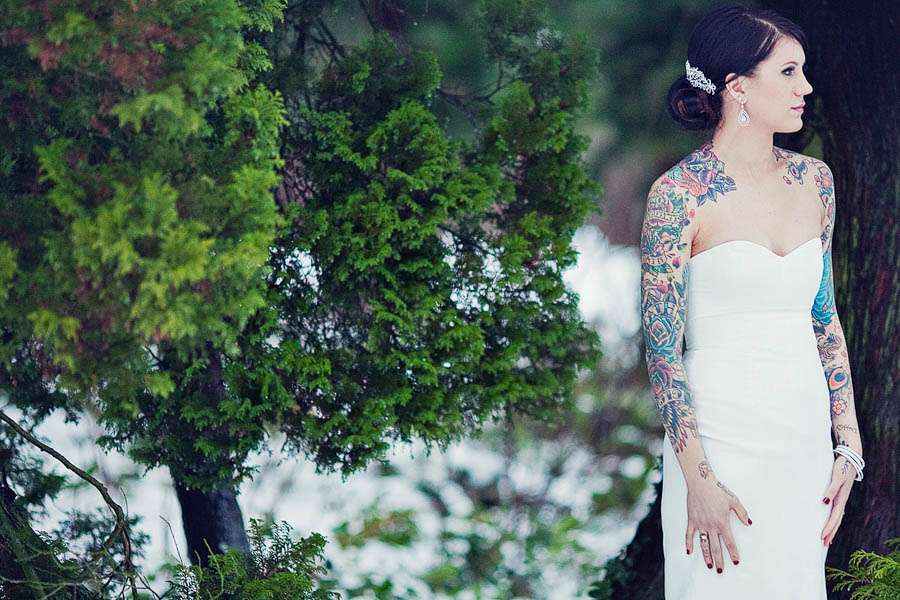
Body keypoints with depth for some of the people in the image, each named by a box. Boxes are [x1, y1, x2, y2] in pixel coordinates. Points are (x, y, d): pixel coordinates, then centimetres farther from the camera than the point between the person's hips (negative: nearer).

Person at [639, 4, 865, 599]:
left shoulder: (814, 180, 7)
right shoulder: (679, 194, -10)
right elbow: (662, 350, -11)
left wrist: (849, 445, 9)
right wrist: (699, 480, -16)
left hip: (807, 441, 5)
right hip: (721, 441, -5)